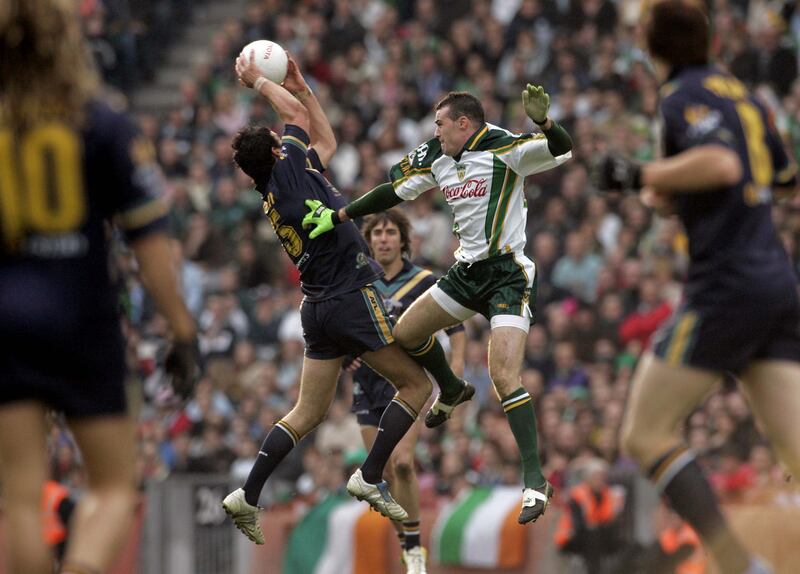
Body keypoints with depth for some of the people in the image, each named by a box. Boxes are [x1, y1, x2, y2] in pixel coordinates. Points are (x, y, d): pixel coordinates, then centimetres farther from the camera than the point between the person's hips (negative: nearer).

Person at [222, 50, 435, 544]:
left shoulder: (274, 192, 12)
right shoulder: (289, 170, -10)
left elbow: (327, 140, 24)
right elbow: (297, 112, 1)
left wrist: (302, 85, 23)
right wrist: (257, 80, 15)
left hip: (318, 308, 8)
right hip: (353, 298, -8)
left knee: (308, 412, 10)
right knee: (416, 384, 2)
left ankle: (248, 496, 4)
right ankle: (370, 477, -4)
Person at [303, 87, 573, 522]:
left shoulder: (503, 149, -15)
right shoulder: (436, 158, 7)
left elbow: (561, 149, -26)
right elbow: (394, 192, 16)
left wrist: (541, 119, -46)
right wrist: (338, 216, 13)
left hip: (507, 274, -8)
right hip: (466, 270, 8)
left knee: (503, 376, -20)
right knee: (406, 333, 15)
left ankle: (535, 479, -16)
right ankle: (452, 391, 44)